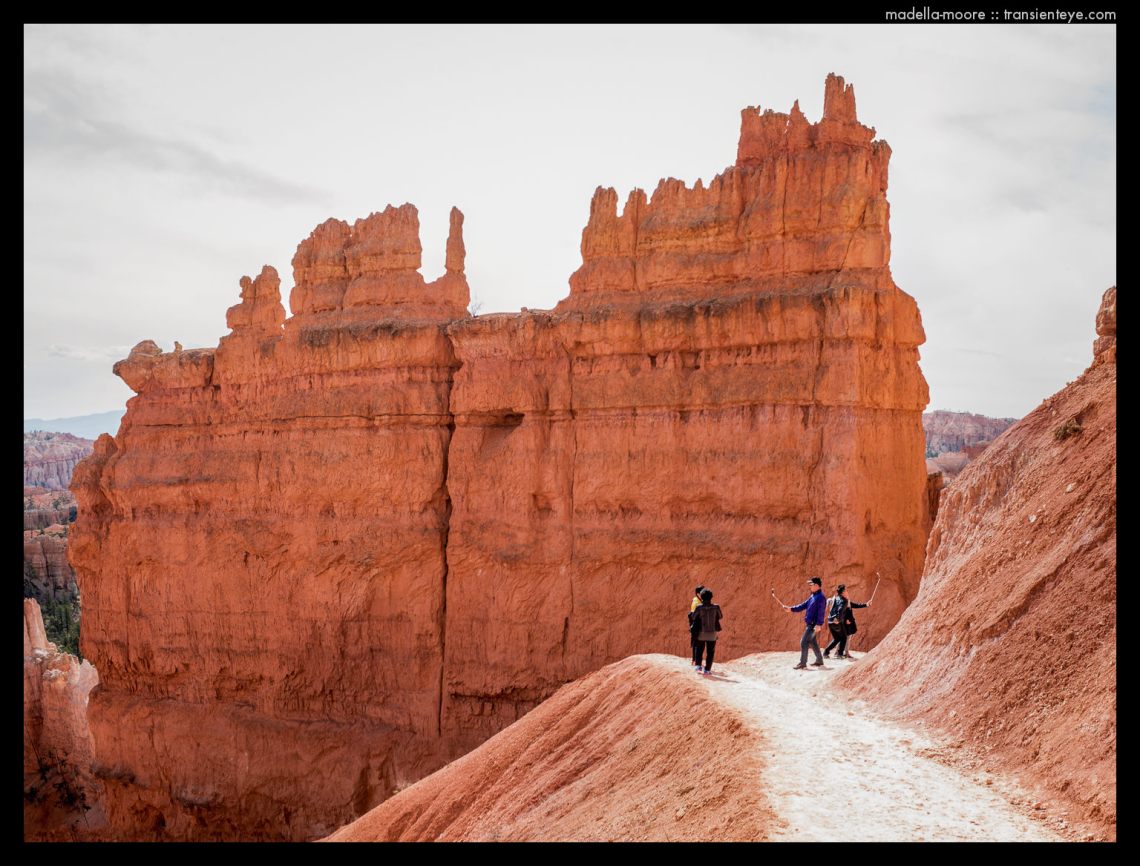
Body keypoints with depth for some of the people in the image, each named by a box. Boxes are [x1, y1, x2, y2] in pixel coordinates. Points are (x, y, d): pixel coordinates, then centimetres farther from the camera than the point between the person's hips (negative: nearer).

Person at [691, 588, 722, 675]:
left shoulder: (699, 608, -14)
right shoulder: (716, 607, -11)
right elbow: (720, 617, 6)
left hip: (701, 633, 0)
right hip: (712, 633, 0)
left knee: (699, 650, 17)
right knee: (710, 652, 11)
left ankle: (698, 666, 4)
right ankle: (707, 670, 9)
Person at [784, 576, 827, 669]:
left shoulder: (820, 597, -15)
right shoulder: (812, 596, 15)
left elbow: (821, 612, -21)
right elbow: (803, 605, 17)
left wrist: (819, 624, -26)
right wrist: (791, 608, 9)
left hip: (813, 625, -10)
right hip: (809, 624, 10)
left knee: (804, 642, -10)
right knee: (812, 642, 16)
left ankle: (802, 663, -6)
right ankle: (819, 660, 26)